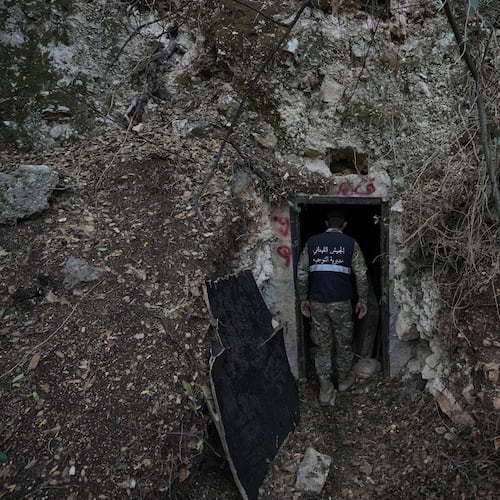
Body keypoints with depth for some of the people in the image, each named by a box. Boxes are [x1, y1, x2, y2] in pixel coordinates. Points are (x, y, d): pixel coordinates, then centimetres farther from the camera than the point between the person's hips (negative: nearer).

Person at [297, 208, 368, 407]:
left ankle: (326, 391, 13)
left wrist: (303, 299, 11)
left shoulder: (311, 242, 2)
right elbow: (361, 275, -2)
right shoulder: (351, 243, -2)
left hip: (317, 303, 1)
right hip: (341, 303, -1)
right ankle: (344, 379, 37)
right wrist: (362, 300, 9)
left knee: (322, 347, 10)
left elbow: (302, 274, 2)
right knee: (344, 344, 18)